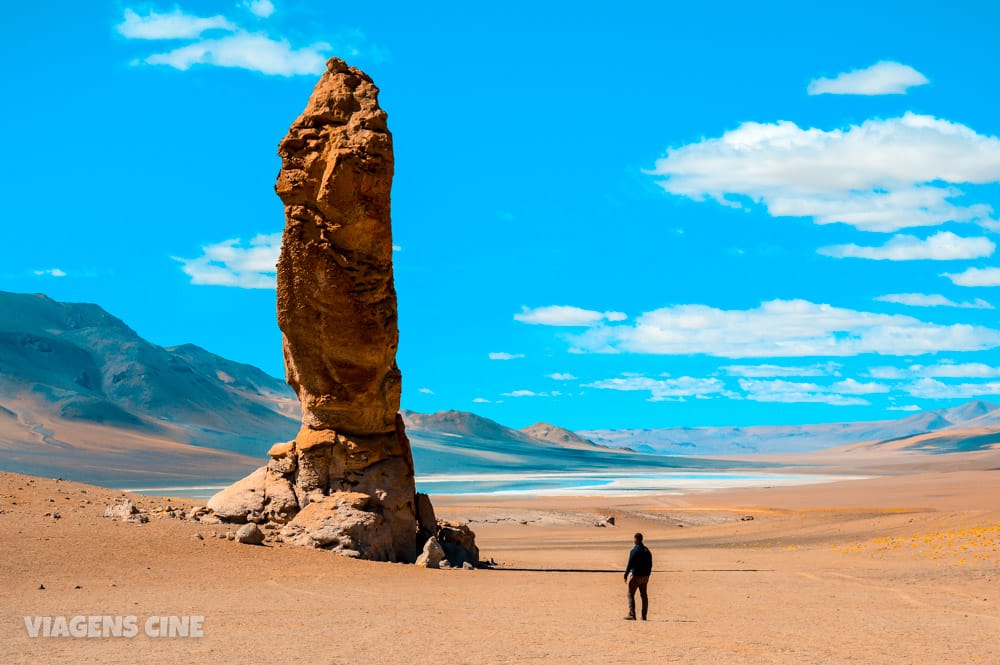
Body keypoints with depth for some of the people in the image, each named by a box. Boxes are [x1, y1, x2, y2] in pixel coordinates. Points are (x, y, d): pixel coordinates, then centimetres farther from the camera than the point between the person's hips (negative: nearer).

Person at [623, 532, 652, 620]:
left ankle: (632, 615, -9)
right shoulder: (647, 550, 9)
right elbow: (650, 564, 13)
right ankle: (644, 615, 10)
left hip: (636, 576, -7)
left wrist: (625, 575, -10)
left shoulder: (634, 551, -13)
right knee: (643, 595, 11)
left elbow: (630, 564, -16)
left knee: (631, 594, -1)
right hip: (645, 576, 7)